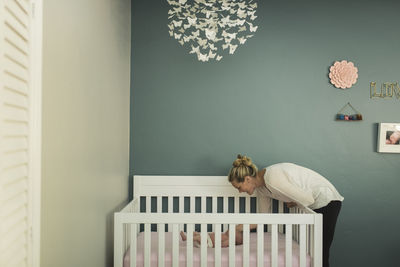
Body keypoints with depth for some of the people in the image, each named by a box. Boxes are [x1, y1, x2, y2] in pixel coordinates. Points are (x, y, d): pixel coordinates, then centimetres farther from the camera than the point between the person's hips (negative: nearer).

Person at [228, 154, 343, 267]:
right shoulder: (260, 188, -3)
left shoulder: (273, 179, -31)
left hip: (327, 202, -8)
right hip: (312, 206, 8)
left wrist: (293, 203, -7)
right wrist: (240, 228, 5)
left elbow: (307, 199, -27)